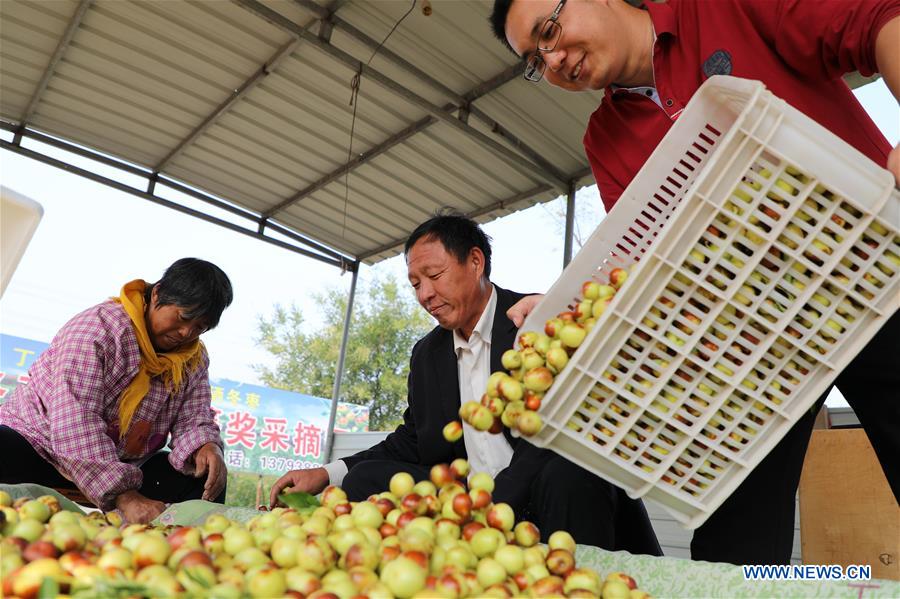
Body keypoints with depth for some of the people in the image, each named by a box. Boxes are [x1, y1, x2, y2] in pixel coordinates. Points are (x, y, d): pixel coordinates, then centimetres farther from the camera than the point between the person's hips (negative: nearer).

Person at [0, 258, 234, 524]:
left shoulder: (195, 358, 1)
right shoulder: (96, 329, -21)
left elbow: (192, 418, -4)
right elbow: (75, 422, -31)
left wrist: (205, 446, -30)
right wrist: (124, 496, -39)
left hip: (123, 467, 5)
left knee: (207, 476, -15)